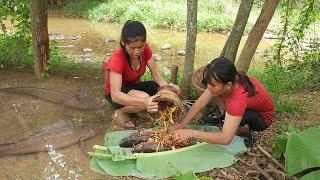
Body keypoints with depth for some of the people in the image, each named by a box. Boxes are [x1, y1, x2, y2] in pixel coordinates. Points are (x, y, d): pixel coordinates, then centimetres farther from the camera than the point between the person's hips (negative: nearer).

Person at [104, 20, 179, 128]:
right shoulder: (117, 58, -31)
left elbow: (154, 72, -10)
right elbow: (115, 95, -39)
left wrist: (165, 86, -33)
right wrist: (143, 102, -55)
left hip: (135, 86, 6)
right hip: (119, 93, -6)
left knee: (174, 90, -14)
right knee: (144, 98, -38)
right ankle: (119, 113, -12)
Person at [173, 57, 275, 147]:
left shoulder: (239, 98, -42)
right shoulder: (223, 82, -24)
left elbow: (225, 139, -45)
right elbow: (200, 103, -19)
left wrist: (191, 133, -44)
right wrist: (182, 124, -27)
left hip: (263, 117, -6)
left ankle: (246, 130, -4)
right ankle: (226, 118, 6)